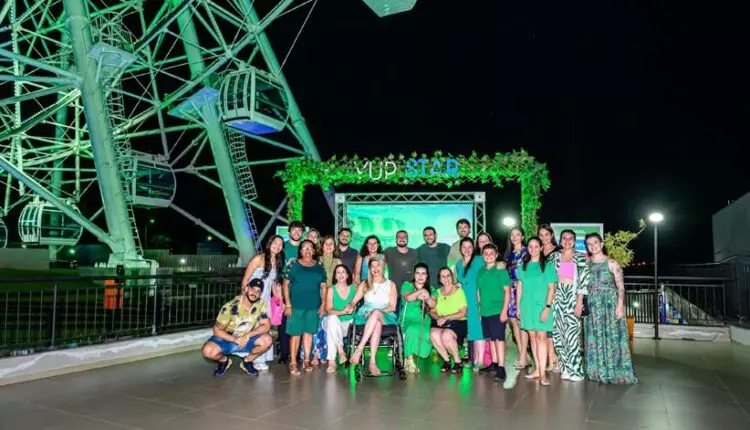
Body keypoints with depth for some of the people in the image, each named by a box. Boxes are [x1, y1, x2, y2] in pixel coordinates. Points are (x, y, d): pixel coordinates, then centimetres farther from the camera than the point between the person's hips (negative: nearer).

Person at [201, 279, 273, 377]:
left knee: (267, 340, -26)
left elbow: (266, 325, -13)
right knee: (208, 351, -30)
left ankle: (247, 361, 3)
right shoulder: (230, 307, -24)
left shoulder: (261, 305, -14)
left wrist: (248, 335, -26)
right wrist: (235, 340, -30)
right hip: (228, 339, -2)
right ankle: (224, 361, 6)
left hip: (247, 339, 2)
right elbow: (217, 330, -18)